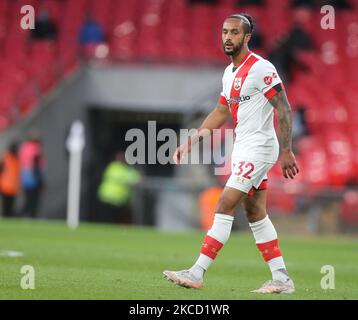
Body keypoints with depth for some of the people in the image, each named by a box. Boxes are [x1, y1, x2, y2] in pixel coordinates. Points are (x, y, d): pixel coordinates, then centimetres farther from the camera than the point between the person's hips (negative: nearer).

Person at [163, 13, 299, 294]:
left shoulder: (261, 69, -14)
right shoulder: (230, 73, 13)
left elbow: (284, 110, -16)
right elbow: (220, 112, 23)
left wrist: (286, 152, -19)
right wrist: (192, 140, 18)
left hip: (259, 148, -9)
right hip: (243, 148, 9)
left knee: (225, 208, -11)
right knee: (256, 214, 10)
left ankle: (198, 273, -11)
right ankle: (282, 278, 14)